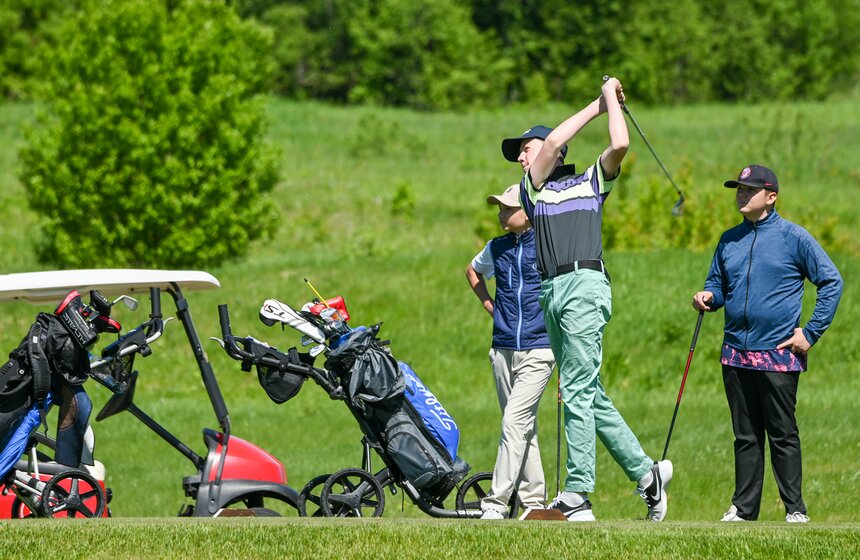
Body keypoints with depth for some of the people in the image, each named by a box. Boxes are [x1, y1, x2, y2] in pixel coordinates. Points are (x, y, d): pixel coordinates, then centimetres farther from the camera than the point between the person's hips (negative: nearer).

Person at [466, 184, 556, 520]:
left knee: (515, 422, -15)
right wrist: (487, 301, 16)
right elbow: (472, 270, 31)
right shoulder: (497, 248, 11)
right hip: (503, 350, 6)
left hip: (538, 349, -6)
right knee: (523, 428, 10)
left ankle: (496, 502, -17)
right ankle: (533, 501, 16)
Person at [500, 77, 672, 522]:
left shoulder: (592, 180, 12)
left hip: (585, 286, -6)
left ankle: (577, 495, -17)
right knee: (589, 394, 5)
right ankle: (645, 473, 11)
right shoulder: (531, 187, 21)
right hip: (551, 293, 6)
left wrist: (612, 99, 8)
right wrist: (595, 107, 13)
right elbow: (555, 141, 7)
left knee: (578, 391, -12)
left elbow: (620, 146, -4)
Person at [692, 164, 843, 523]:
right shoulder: (729, 240, 13)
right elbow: (718, 285, 23)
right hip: (735, 354, 5)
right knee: (745, 436, 9)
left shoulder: (793, 237, -3)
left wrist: (811, 333, -6)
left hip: (778, 355, -5)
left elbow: (831, 282, -1)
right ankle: (743, 508, 14)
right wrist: (708, 298, -2)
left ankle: (795, 510, 2)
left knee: (782, 435, -3)